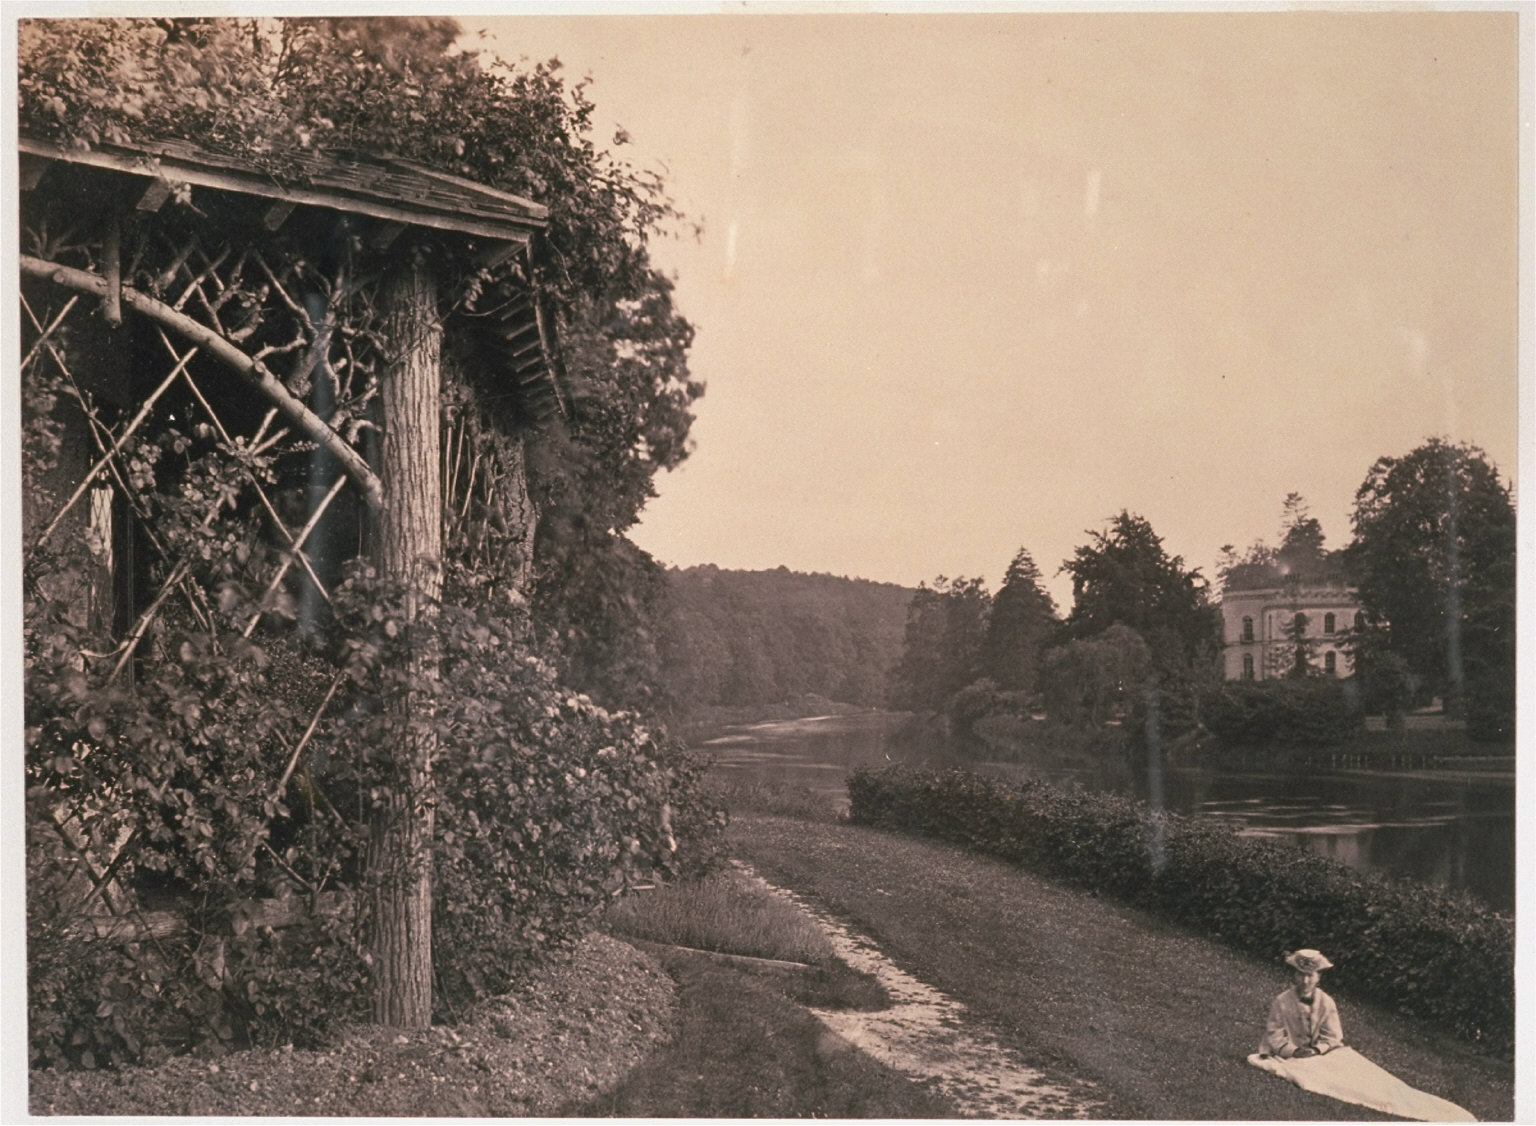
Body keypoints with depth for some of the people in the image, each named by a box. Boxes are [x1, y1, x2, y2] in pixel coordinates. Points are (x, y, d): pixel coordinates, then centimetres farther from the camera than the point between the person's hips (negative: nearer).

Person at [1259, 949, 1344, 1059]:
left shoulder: (1326, 1002, 3)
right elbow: (1274, 1036, -5)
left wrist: (1317, 1050, -15)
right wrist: (1293, 1051, -20)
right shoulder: (1281, 1002, -3)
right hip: (1289, 1059, -2)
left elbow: (1332, 1036, 3)